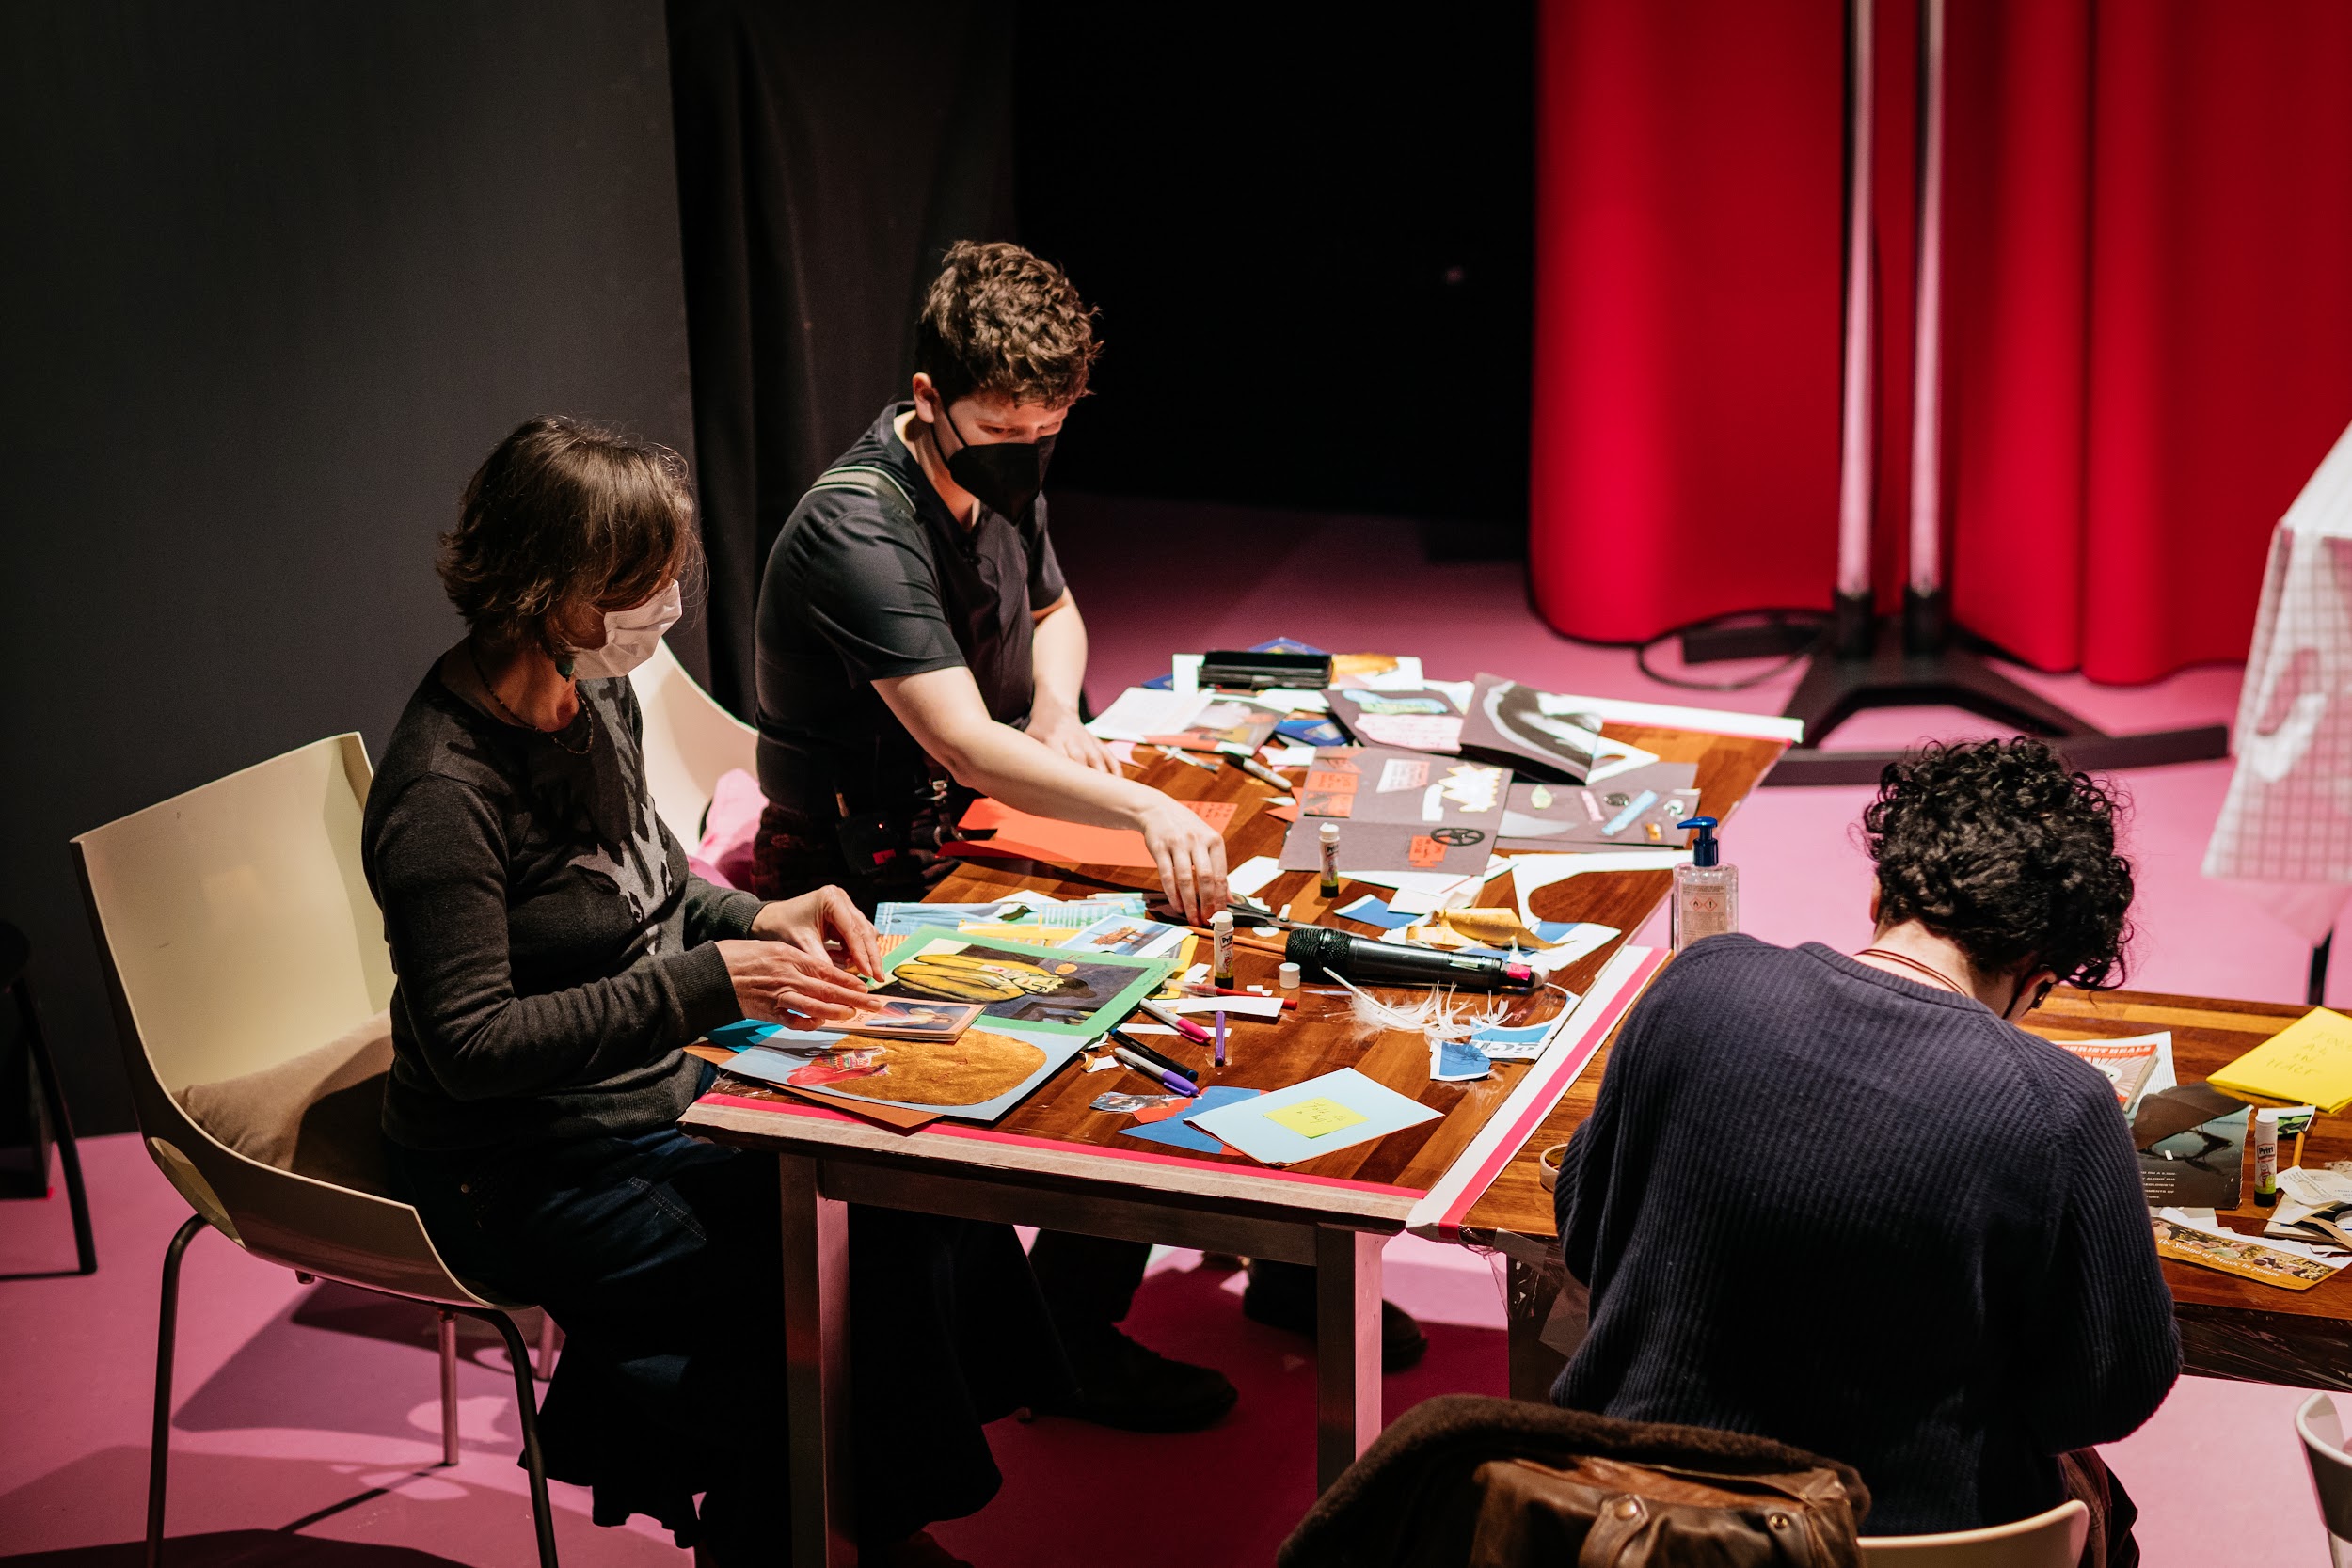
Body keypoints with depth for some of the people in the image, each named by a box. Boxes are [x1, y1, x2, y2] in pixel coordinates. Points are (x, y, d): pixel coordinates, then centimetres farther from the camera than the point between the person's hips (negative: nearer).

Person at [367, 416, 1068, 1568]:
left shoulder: (595, 694, 3)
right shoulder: (444, 798, -25)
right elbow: (471, 1044, -26)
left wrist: (758, 919, -1)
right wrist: (709, 981, -28)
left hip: (663, 1088, 9)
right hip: (534, 1183, -9)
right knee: (864, 1260, -19)